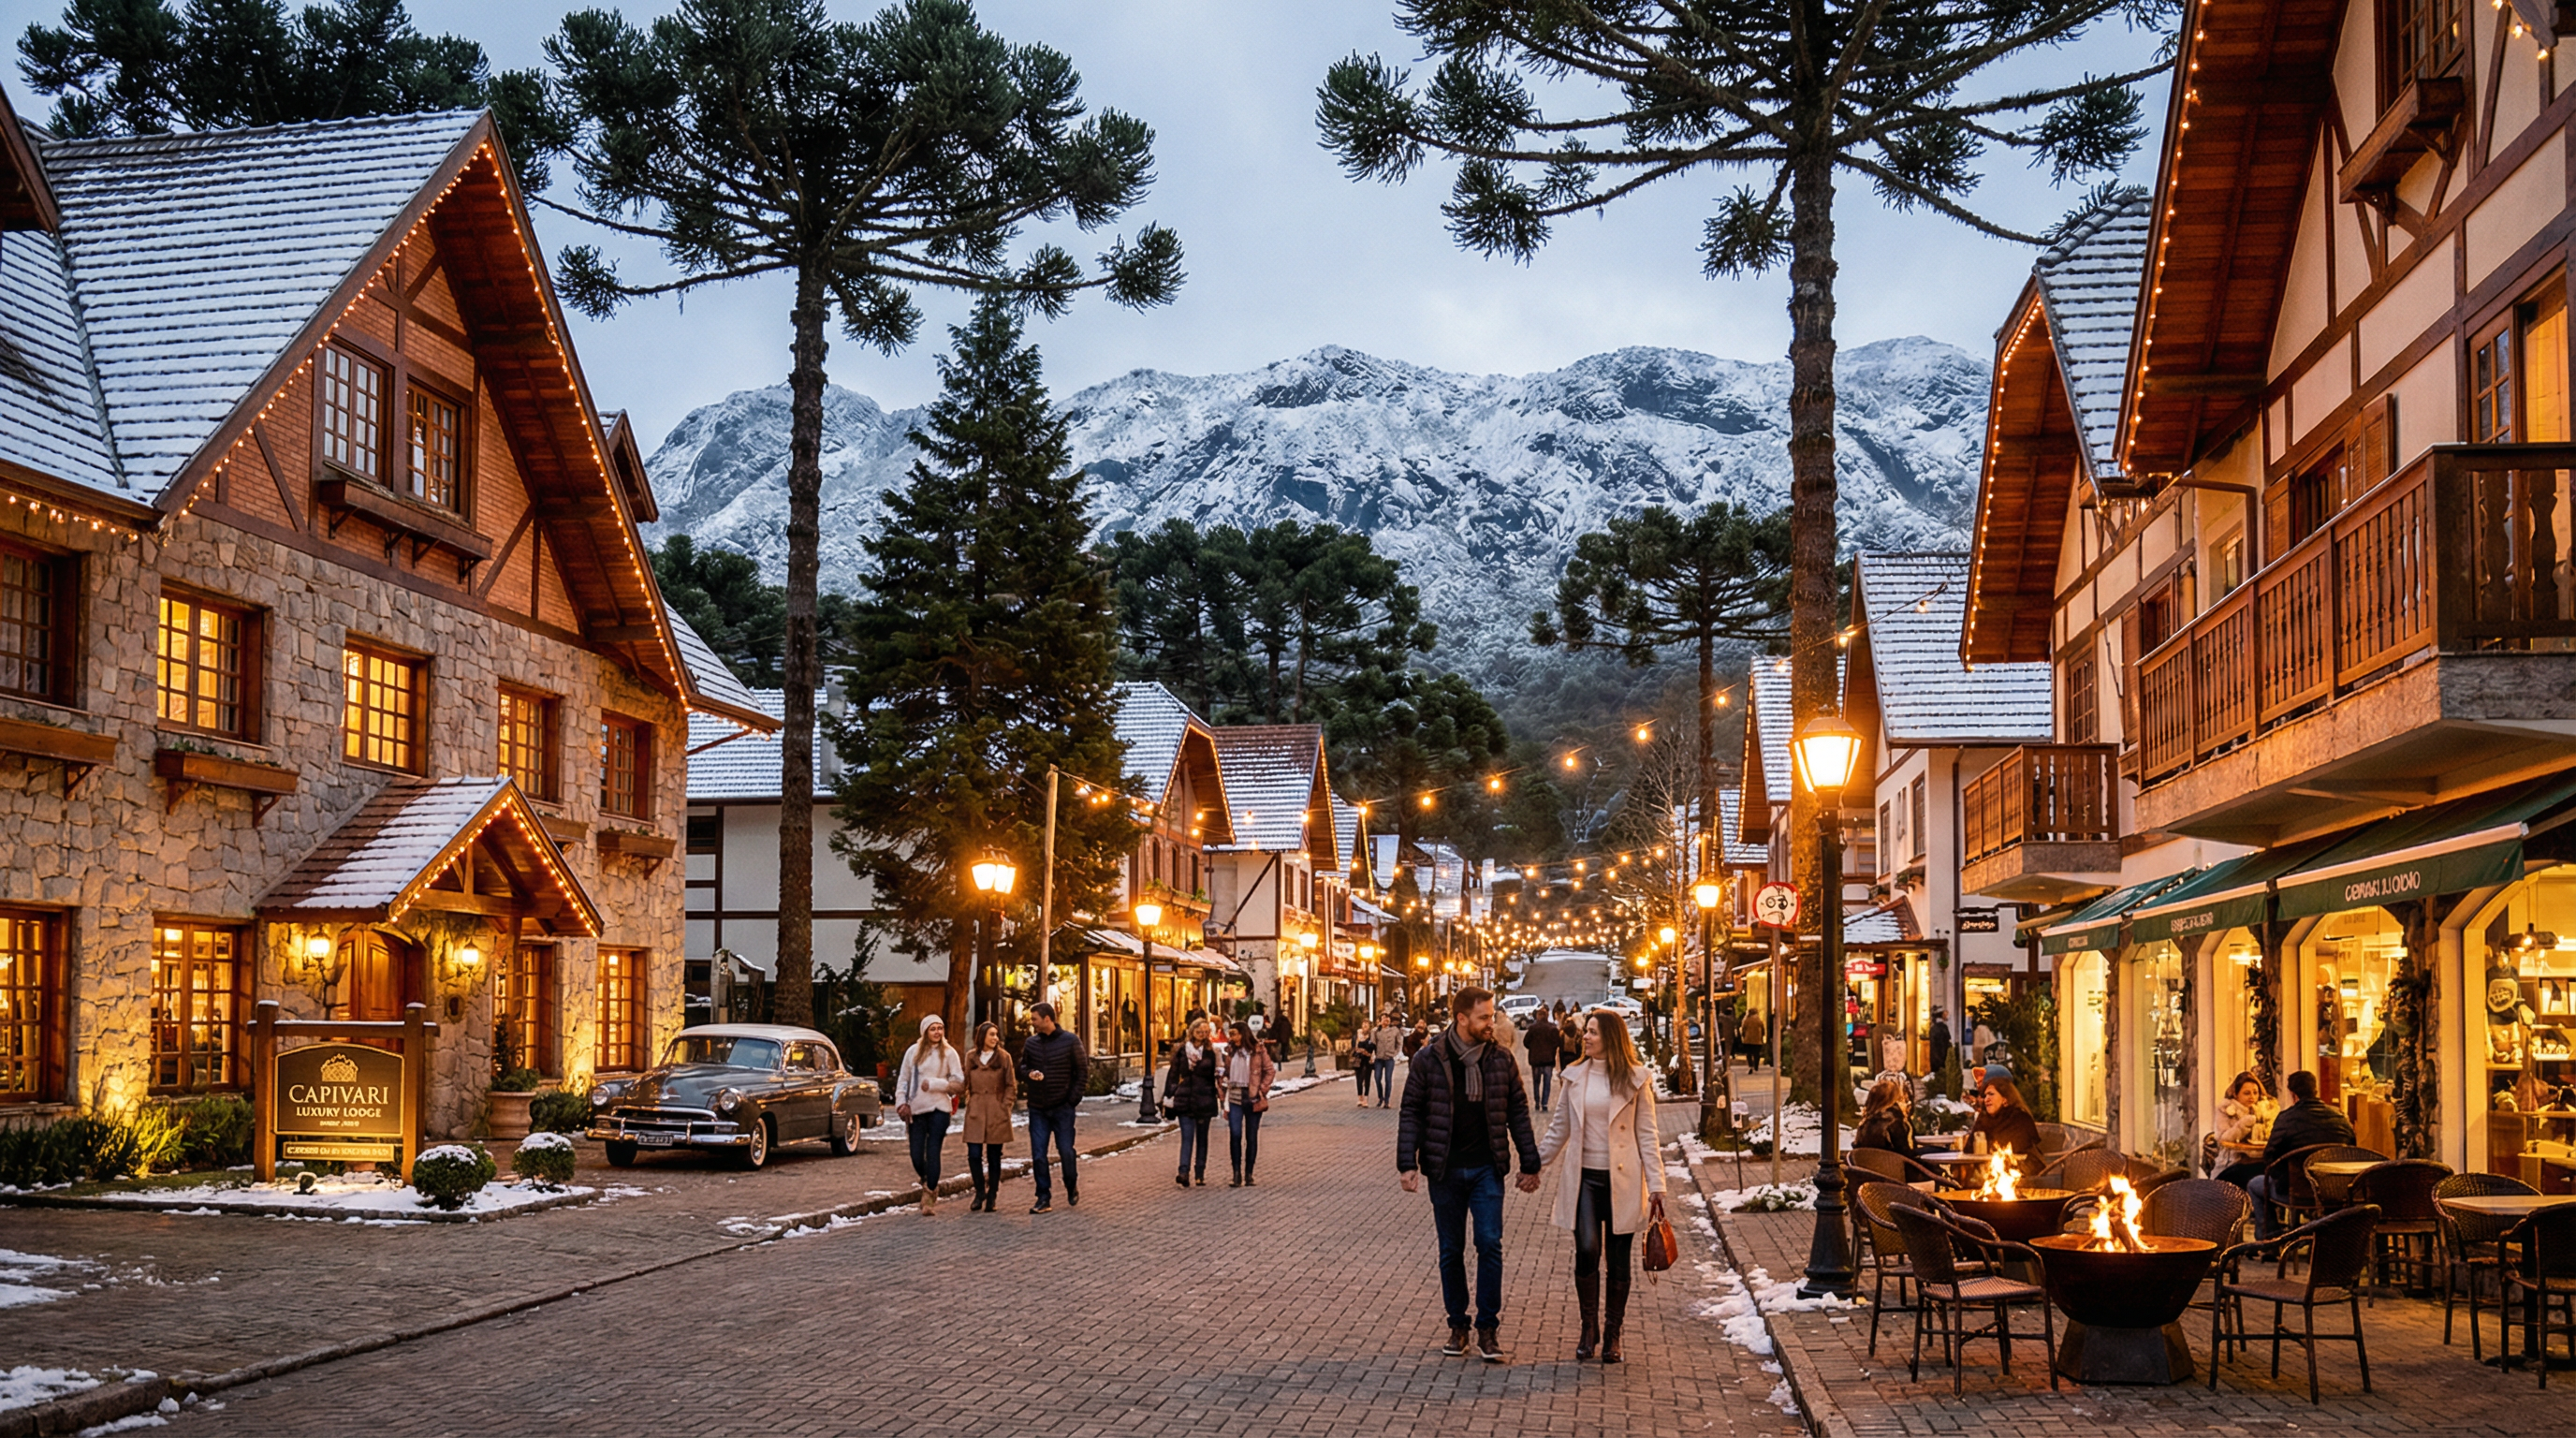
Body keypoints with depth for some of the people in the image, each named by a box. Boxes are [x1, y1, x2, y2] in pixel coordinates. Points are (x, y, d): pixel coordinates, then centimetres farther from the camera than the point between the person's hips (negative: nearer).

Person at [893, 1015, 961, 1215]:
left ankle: (930, 1195, 2)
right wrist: (902, 1103, 1)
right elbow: (903, 1079, 10)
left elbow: (958, 1082, -2)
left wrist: (933, 1084, -10)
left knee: (932, 1153, -6)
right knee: (917, 1156, 2)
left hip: (939, 1109, -2)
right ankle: (928, 1185, 29)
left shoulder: (949, 1053, 1)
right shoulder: (913, 1052, 7)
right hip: (916, 1109, 2)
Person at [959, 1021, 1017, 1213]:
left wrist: (1006, 1107, -4)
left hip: (996, 1114, -1)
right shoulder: (971, 1058, 8)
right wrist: (969, 1104, 5)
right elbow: (967, 1084, 15)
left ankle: (992, 1197, 11)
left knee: (994, 1157, 3)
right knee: (974, 1155, -6)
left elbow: (1011, 1086, 4)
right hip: (975, 1114, 1)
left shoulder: (1004, 1057, 2)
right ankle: (980, 1193, 10)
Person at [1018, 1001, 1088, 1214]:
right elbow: (1022, 1066, 15)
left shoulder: (1070, 1041, -5)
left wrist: (1074, 1097, -8)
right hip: (1037, 1108, 3)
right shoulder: (1031, 1043, 6)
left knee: (1066, 1150, 1)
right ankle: (1044, 1198, 5)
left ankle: (1071, 1189, 25)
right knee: (1038, 1154, 0)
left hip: (1062, 1108, -3)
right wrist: (1028, 1073, -9)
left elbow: (1083, 1070, -1)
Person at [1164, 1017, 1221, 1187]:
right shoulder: (1180, 1050, 4)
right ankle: (1183, 1172, -21)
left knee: (1202, 1138, 7)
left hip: (1204, 1101, 1)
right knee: (1187, 1136, -10)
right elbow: (1173, 1074, 6)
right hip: (1184, 1101, -1)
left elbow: (1215, 1078, 6)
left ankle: (1200, 1175, 13)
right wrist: (1168, 1096, 2)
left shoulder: (1211, 1053, 4)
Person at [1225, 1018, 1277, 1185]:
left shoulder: (1259, 1051, -2)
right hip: (1235, 1098, 2)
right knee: (1235, 1134, -11)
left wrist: (1262, 1090, -8)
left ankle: (1248, 1174, 12)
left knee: (1251, 1137, 4)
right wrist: (1225, 1104, 7)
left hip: (1252, 1099, -2)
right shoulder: (1231, 1053, 8)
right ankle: (1236, 1173, -5)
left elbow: (1270, 1071, 2)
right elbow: (1227, 1078, 11)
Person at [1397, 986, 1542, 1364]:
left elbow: (1518, 1113, 8)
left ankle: (1488, 1330, 2)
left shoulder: (1500, 1061, 2)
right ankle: (1457, 1326, 19)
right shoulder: (1429, 1060, -3)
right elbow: (1411, 1113, -1)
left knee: (1490, 1244, -6)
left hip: (1486, 1169, 0)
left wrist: (1529, 1164, 7)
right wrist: (1408, 1164, -8)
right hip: (1445, 1170, 0)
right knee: (1451, 1250, 8)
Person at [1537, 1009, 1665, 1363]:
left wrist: (1655, 1183, -5)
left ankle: (1612, 1334, 16)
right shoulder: (1575, 1076, 6)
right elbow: (1559, 1128, 14)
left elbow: (1647, 1134, 0)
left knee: (1618, 1260, 4)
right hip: (1585, 1178, 2)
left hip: (1622, 1180, -2)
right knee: (1586, 1251, -9)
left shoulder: (1635, 1079, -1)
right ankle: (1589, 1327, 8)